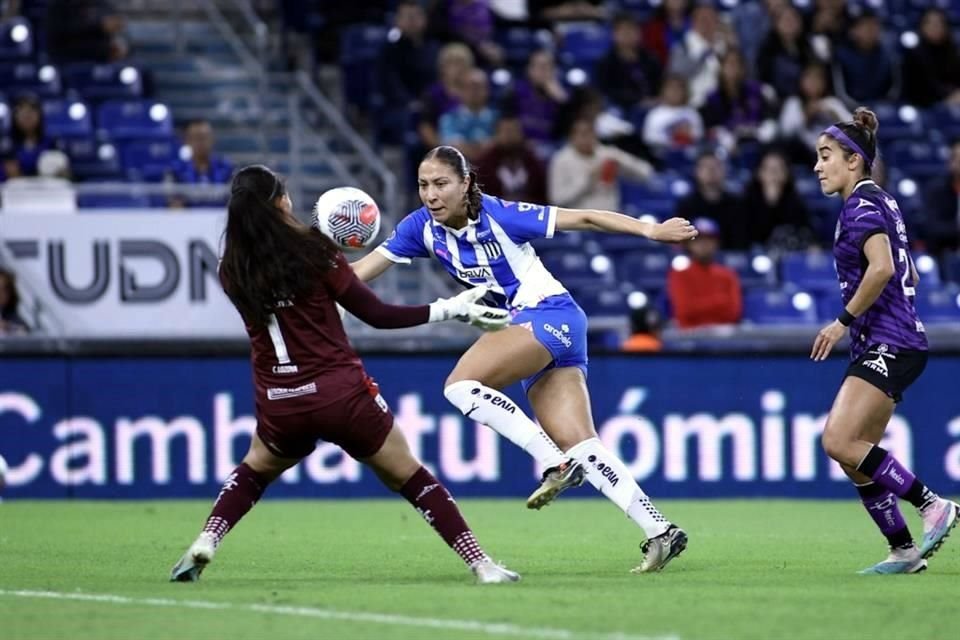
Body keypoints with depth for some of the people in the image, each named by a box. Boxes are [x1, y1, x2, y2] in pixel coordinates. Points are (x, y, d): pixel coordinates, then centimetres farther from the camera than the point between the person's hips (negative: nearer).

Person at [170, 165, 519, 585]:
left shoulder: (232, 272, -1)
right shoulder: (314, 251, -11)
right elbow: (377, 315, -7)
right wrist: (453, 310, -2)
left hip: (279, 407, 3)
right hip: (342, 396, -3)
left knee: (255, 469, 31)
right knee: (409, 477, 11)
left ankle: (203, 546, 12)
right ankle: (481, 565, 6)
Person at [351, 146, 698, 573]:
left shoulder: (498, 216, -14)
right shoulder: (423, 227, 3)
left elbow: (582, 219, -10)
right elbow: (361, 272, 6)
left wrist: (649, 230, -15)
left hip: (551, 316, -7)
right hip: (525, 328, 7)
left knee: (461, 385, -22)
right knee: (579, 445, -4)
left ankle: (556, 462, -20)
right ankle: (660, 531, -6)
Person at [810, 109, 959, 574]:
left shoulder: (862, 205, -11)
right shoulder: (881, 202, 18)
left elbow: (881, 267, -26)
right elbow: (906, 274, 26)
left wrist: (843, 320, -20)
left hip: (888, 347, -10)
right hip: (881, 348, 10)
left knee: (839, 441, -19)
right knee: (856, 457, 7)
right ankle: (905, 550, 9)